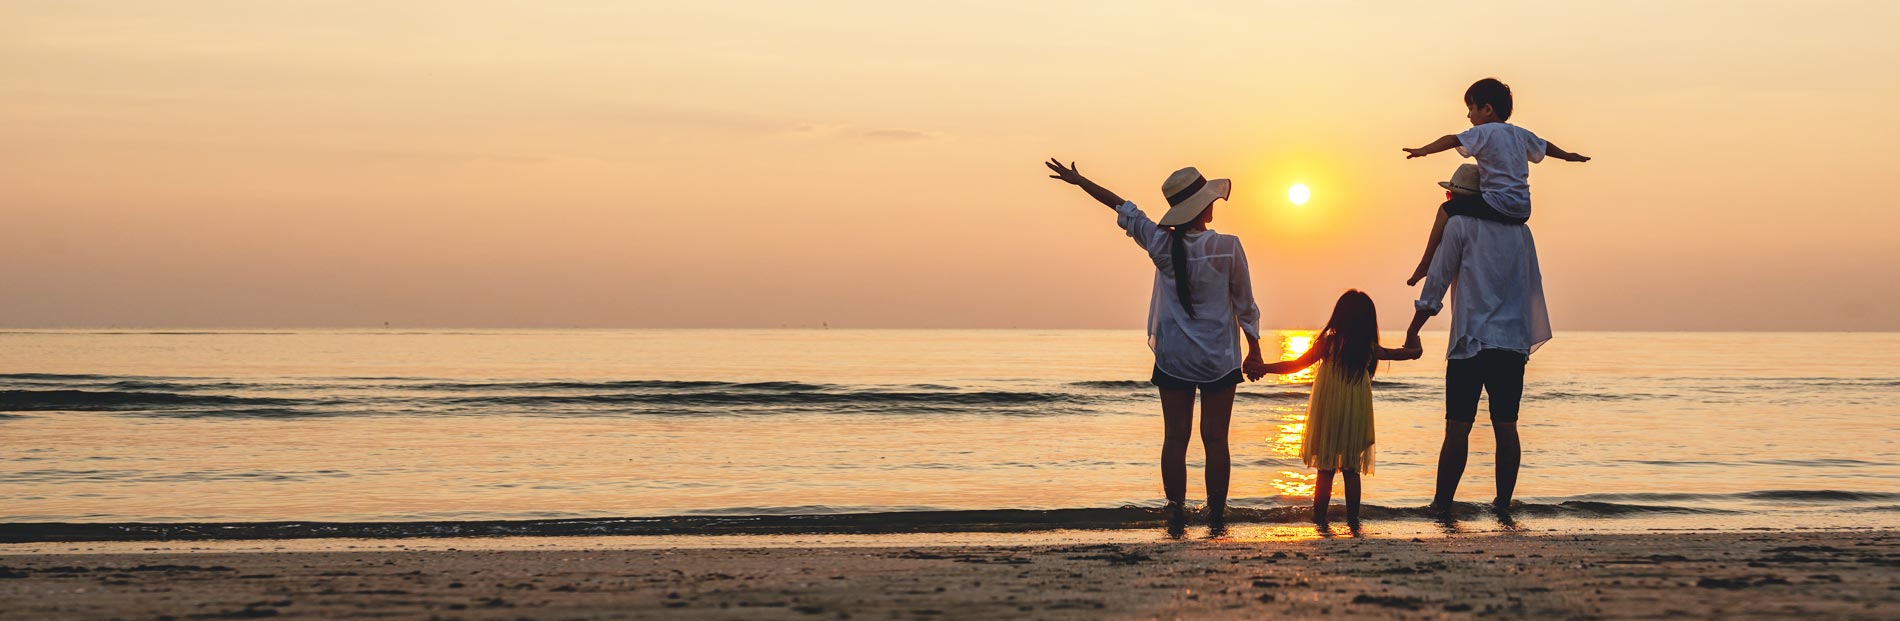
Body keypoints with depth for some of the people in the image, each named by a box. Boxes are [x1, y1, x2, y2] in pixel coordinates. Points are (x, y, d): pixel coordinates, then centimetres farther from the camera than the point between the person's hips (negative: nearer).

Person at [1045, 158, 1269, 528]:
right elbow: (1245, 306, -3)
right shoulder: (1227, 248, -11)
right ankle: (1216, 512, 5)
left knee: (1175, 437, 4)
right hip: (1218, 359, -2)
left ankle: (1175, 508, -1)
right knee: (1215, 438, 3)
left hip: (1173, 356, 2)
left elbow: (1123, 208, 10)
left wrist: (1078, 180, 23)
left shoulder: (1162, 245, -4)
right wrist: (1254, 354, 8)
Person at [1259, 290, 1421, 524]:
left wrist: (1263, 368, -2)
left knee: (1325, 470, 5)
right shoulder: (1369, 348, 1)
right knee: (1351, 470, 10)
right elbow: (1413, 352, 13)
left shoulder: (1329, 343, -8)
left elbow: (1295, 365, -8)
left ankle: (1319, 515, 5)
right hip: (1355, 417, 2)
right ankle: (1353, 516, 8)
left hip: (1328, 417, -2)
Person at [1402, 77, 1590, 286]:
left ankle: (1426, 263, -2)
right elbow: (1544, 146, 35)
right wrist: (1567, 155, 53)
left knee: (1446, 209, 0)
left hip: (1498, 205, -8)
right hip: (1523, 210, 8)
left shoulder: (1483, 132, -4)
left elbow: (1453, 140, -18)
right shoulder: (1520, 134, 18)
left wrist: (1424, 150, -28)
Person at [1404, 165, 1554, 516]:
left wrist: (1413, 330, 5)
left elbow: (1437, 280, -1)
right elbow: (1533, 285, 19)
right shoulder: (1520, 230, 15)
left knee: (1458, 428, -4)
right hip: (1513, 343, 4)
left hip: (1471, 342, -4)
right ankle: (1503, 502, 6)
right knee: (1506, 427, 5)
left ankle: (1442, 502, -3)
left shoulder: (1460, 225, 0)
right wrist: (1532, 339, 25)